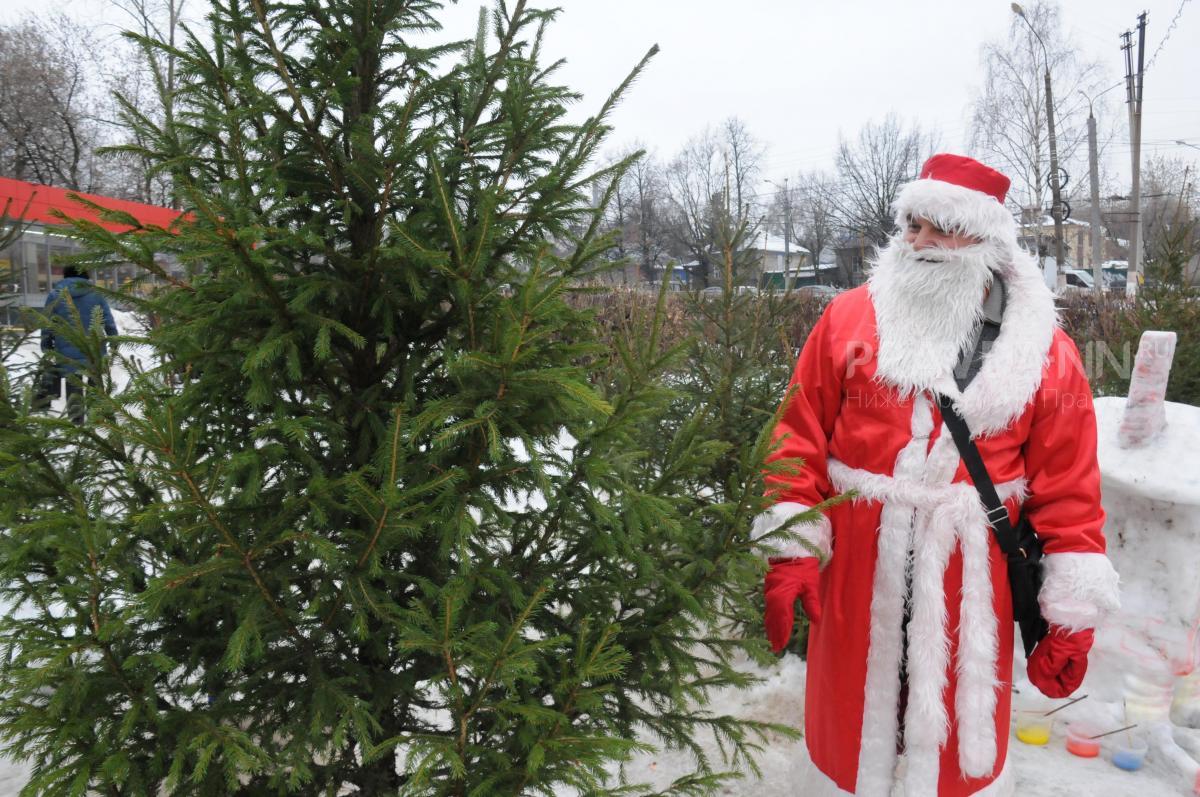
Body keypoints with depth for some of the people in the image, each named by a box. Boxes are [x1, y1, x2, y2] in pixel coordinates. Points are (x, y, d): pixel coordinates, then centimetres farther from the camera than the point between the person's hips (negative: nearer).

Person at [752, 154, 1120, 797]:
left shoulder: (1046, 354, -2)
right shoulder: (849, 320, -1)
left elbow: (1068, 494, -1)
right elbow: (799, 443, -2)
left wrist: (1072, 616, -2)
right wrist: (790, 552, -7)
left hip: (971, 590, 0)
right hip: (857, 583, 1)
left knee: (960, 742, 15)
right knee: (854, 725, 17)